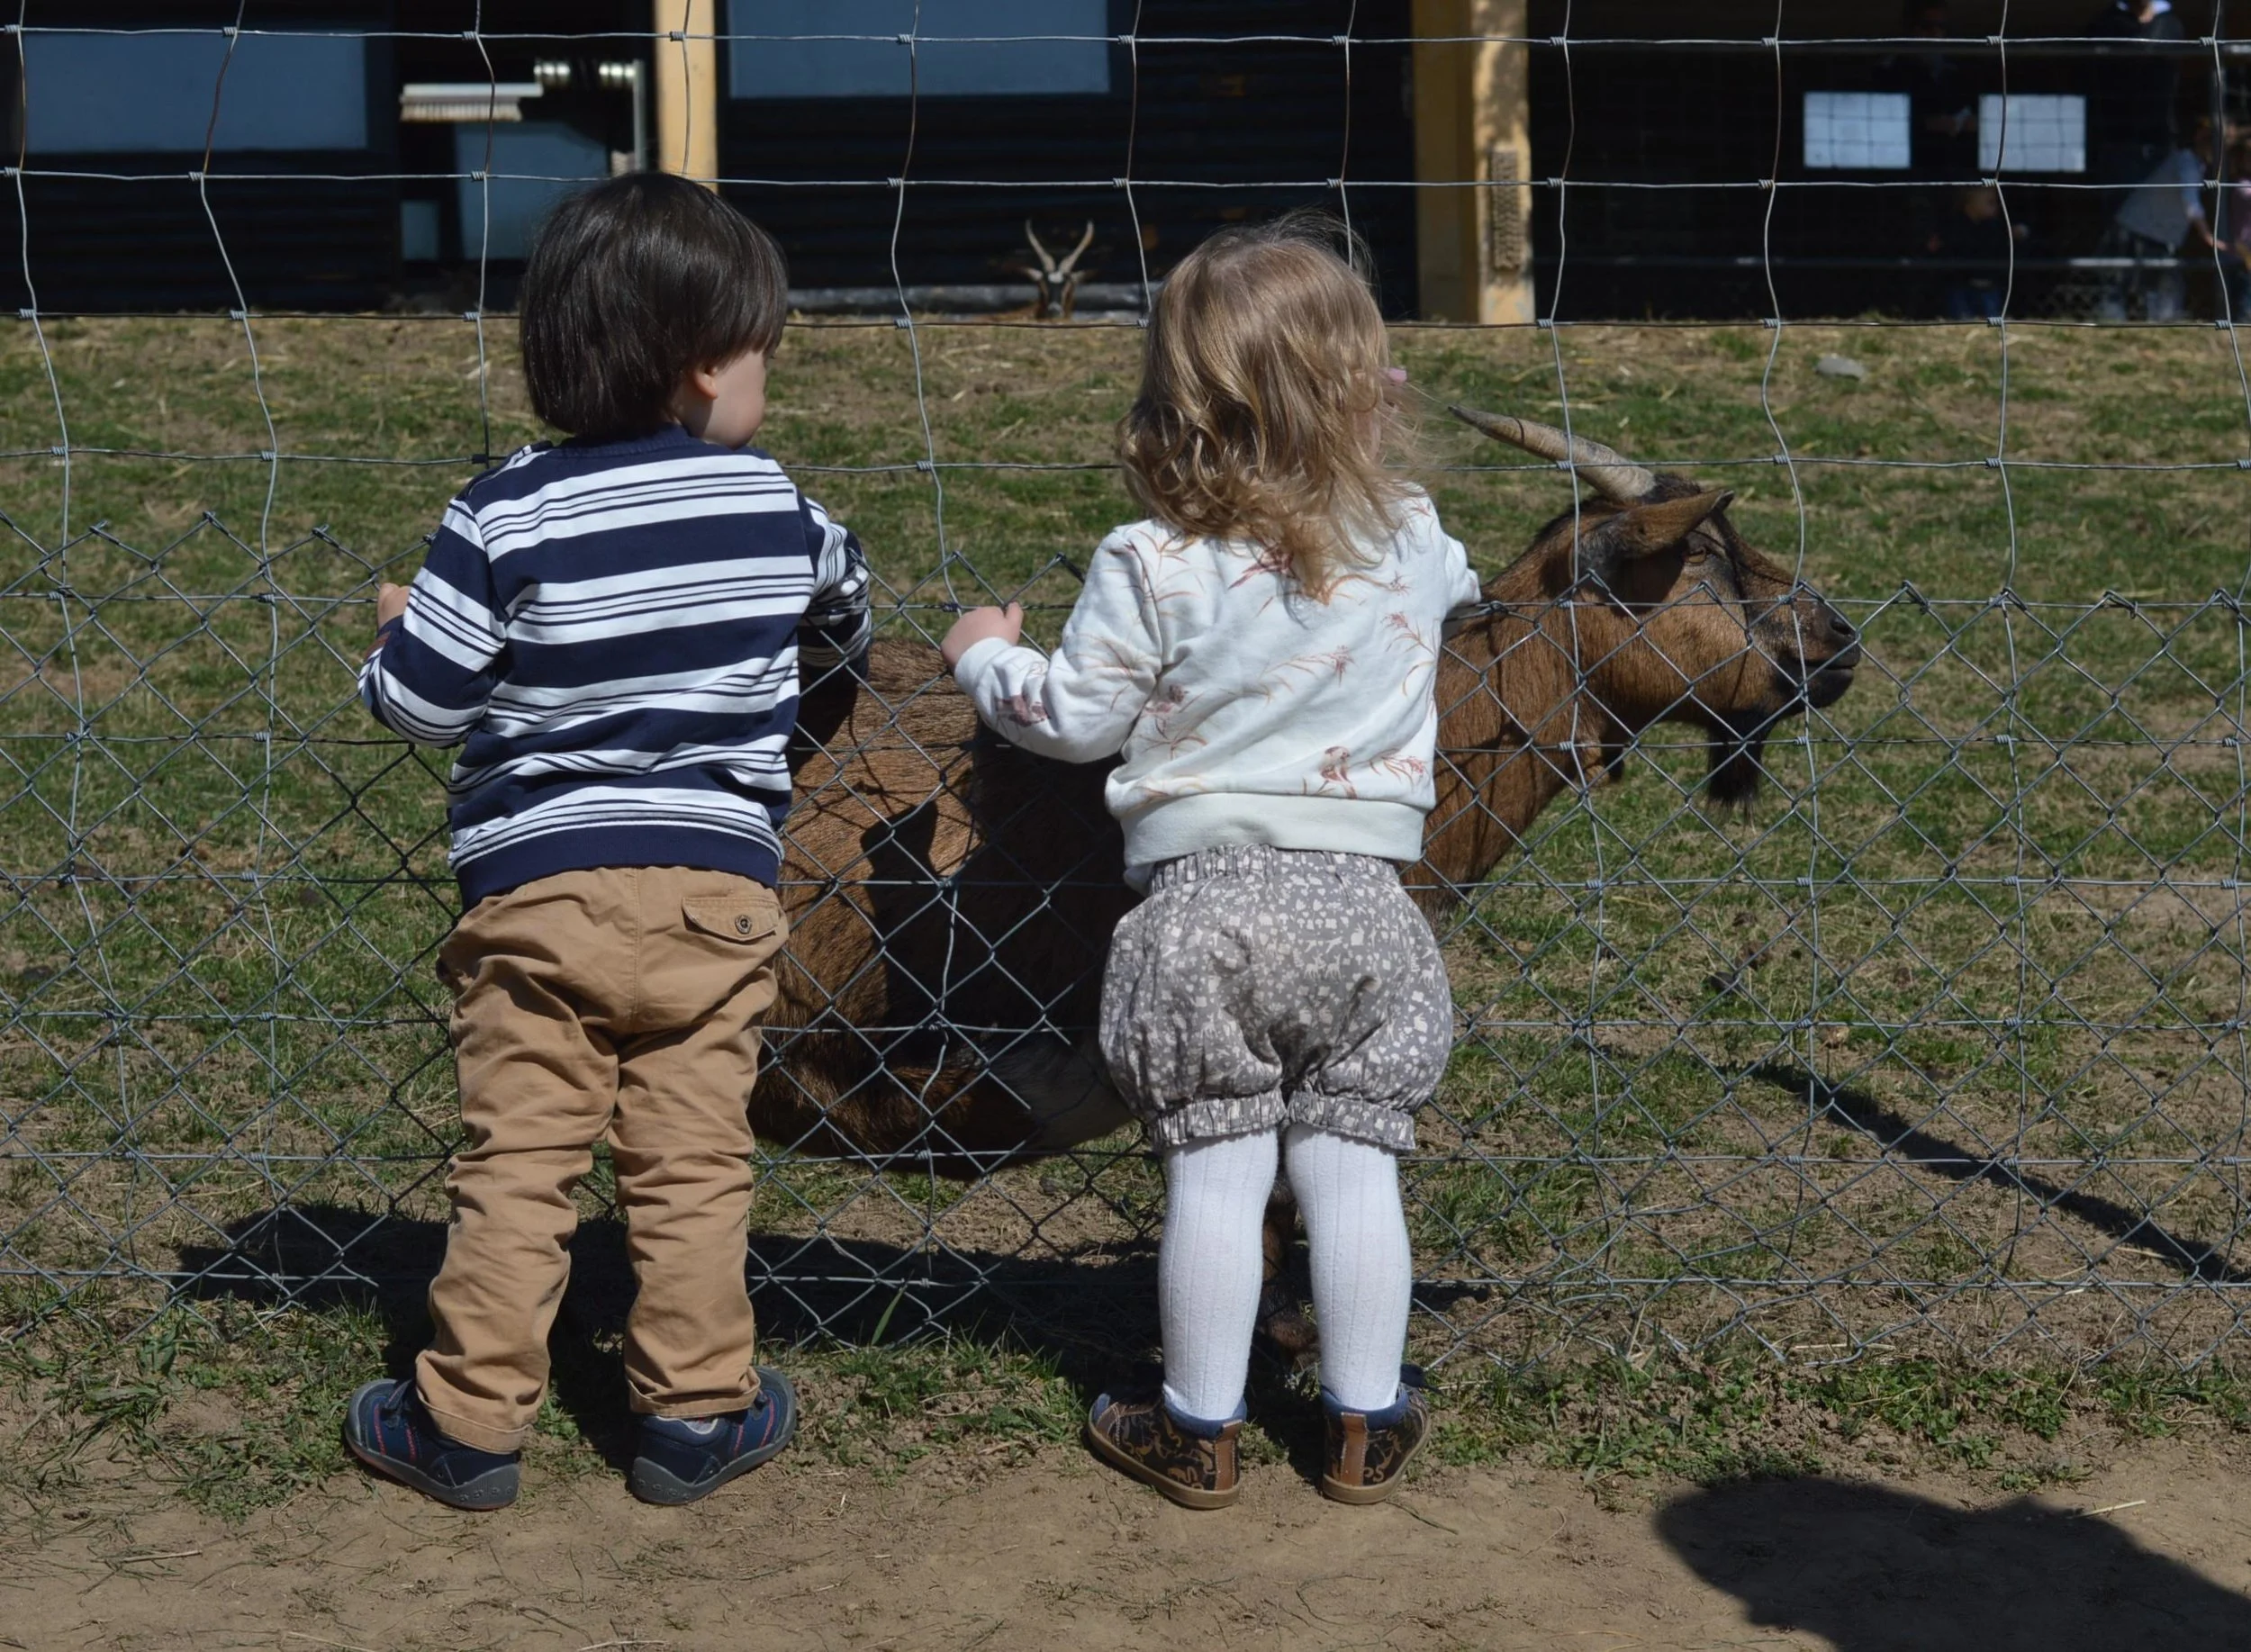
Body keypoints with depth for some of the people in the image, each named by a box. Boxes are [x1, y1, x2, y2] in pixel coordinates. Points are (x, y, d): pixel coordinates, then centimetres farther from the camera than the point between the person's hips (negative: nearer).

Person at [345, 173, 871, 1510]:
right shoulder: (774, 505, 0)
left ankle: (472, 1423, 12)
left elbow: (417, 701, -8)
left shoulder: (506, 518, -8)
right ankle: (697, 1410, 16)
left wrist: (401, 631, 13)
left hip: (535, 881, -1)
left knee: (517, 1163, 6)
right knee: (693, 1161, 10)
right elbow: (845, 622, 21)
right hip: (716, 882, 1)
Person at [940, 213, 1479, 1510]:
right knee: (1354, 1168, 8)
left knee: (1215, 1172, 4)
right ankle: (1367, 1423, 18)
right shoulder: (1412, 542, 1)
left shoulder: (1152, 570, -9)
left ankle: (1199, 1432, 15)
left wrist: (989, 656, 19)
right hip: (1362, 903, 2)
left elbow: (1076, 719, -1)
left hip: (1205, 906, -2)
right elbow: (1457, 588, 25)